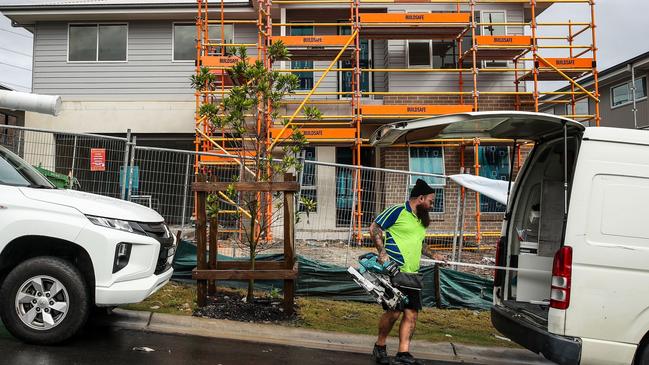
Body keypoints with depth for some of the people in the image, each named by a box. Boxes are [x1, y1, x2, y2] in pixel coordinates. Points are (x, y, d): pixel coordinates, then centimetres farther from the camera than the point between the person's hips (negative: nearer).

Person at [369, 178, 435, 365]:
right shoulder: (397, 211, -6)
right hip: (394, 271, -8)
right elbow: (374, 227, -8)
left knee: (411, 314, 2)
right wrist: (382, 252, -18)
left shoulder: (421, 219, 20)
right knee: (394, 311, -8)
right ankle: (379, 347, 13)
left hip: (412, 274, 8)